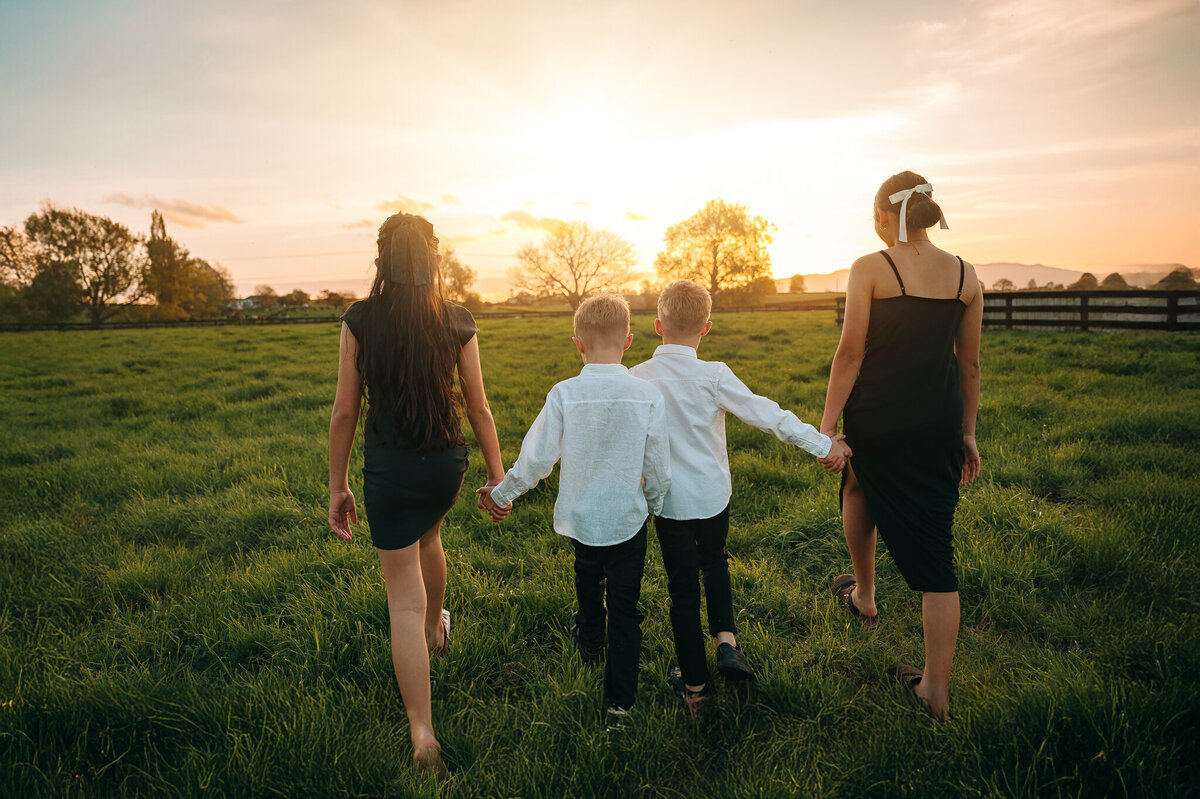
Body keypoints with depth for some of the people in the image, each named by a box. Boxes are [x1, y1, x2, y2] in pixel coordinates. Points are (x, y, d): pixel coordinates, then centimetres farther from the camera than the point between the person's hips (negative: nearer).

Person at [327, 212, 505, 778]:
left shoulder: (359, 321, -9)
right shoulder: (458, 323, -5)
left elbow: (344, 411, -6)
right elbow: (478, 408, -1)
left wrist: (336, 487, 4)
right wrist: (498, 475, 9)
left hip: (389, 471, -3)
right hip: (447, 465, 3)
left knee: (405, 603, 5)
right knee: (426, 535, 35)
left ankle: (423, 738, 6)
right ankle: (436, 627, 59)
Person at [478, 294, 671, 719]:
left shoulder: (564, 394, -16)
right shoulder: (647, 395, -13)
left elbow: (536, 458, -11)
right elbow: (659, 468, -5)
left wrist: (501, 494, 5)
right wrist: (655, 504, 14)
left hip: (580, 515, 1)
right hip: (628, 517, -1)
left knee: (588, 577, 30)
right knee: (625, 606, 11)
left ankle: (589, 642, 54)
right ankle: (620, 698, 17)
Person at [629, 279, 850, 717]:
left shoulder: (636, 378, -8)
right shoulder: (713, 375, -15)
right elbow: (766, 414, -14)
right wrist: (822, 444, -6)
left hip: (669, 500, 0)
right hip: (713, 495, 0)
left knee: (683, 586, 12)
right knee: (714, 560, 29)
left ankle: (694, 685, 23)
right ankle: (726, 639, 16)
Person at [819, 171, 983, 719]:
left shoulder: (870, 269, -9)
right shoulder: (965, 276, 5)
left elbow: (850, 354, -12)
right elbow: (969, 364, 10)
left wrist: (826, 426, -8)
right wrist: (967, 433, 18)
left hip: (876, 421, -3)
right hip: (940, 426, 4)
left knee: (859, 487, 30)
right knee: (933, 550, 8)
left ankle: (864, 595, 46)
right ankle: (935, 689, 15)